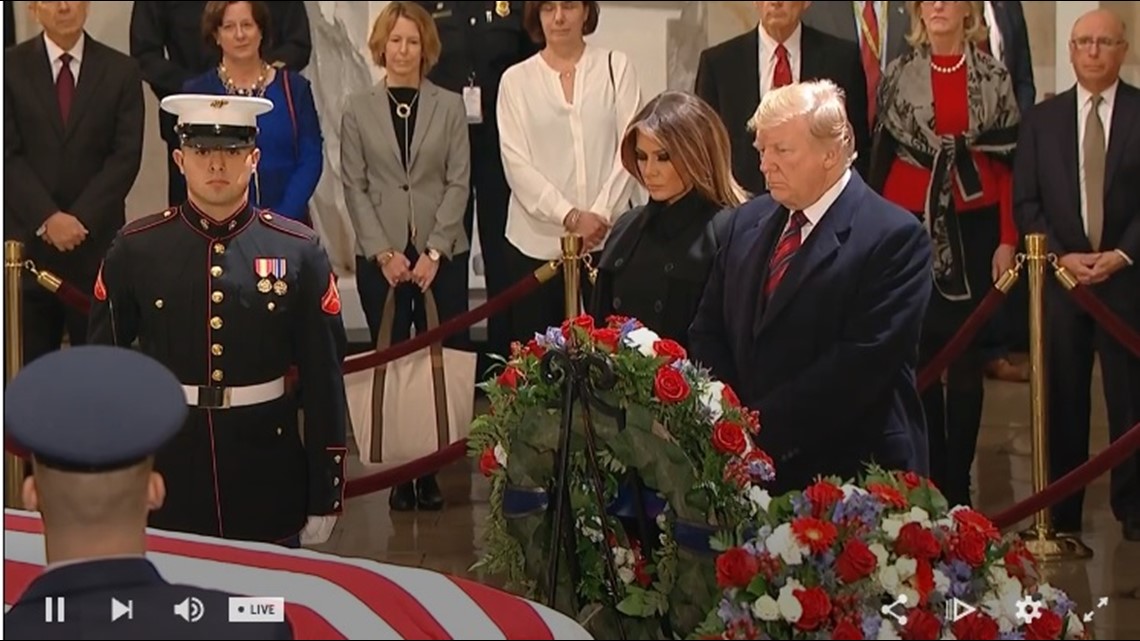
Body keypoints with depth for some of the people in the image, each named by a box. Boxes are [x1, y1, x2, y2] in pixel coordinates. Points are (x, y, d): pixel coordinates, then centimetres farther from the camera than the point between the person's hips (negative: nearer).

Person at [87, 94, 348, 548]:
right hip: (165, 470, 0)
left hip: (268, 474, 0)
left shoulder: (298, 251, -2)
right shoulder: (134, 249, -1)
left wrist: (325, 494, -1)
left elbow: (323, 378, 0)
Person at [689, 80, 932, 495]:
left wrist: (762, 426, -18)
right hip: (750, 465, 5)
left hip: (848, 471, -5)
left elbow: (862, 361, -17)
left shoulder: (894, 237, -10)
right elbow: (709, 331, 12)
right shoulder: (748, 221, 11)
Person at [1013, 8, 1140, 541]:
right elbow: (1025, 200, 6)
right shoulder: (1042, 118, 9)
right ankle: (1060, 511, 11)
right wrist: (1062, 256, -6)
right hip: (1060, 272, 2)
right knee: (1061, 396, 4)